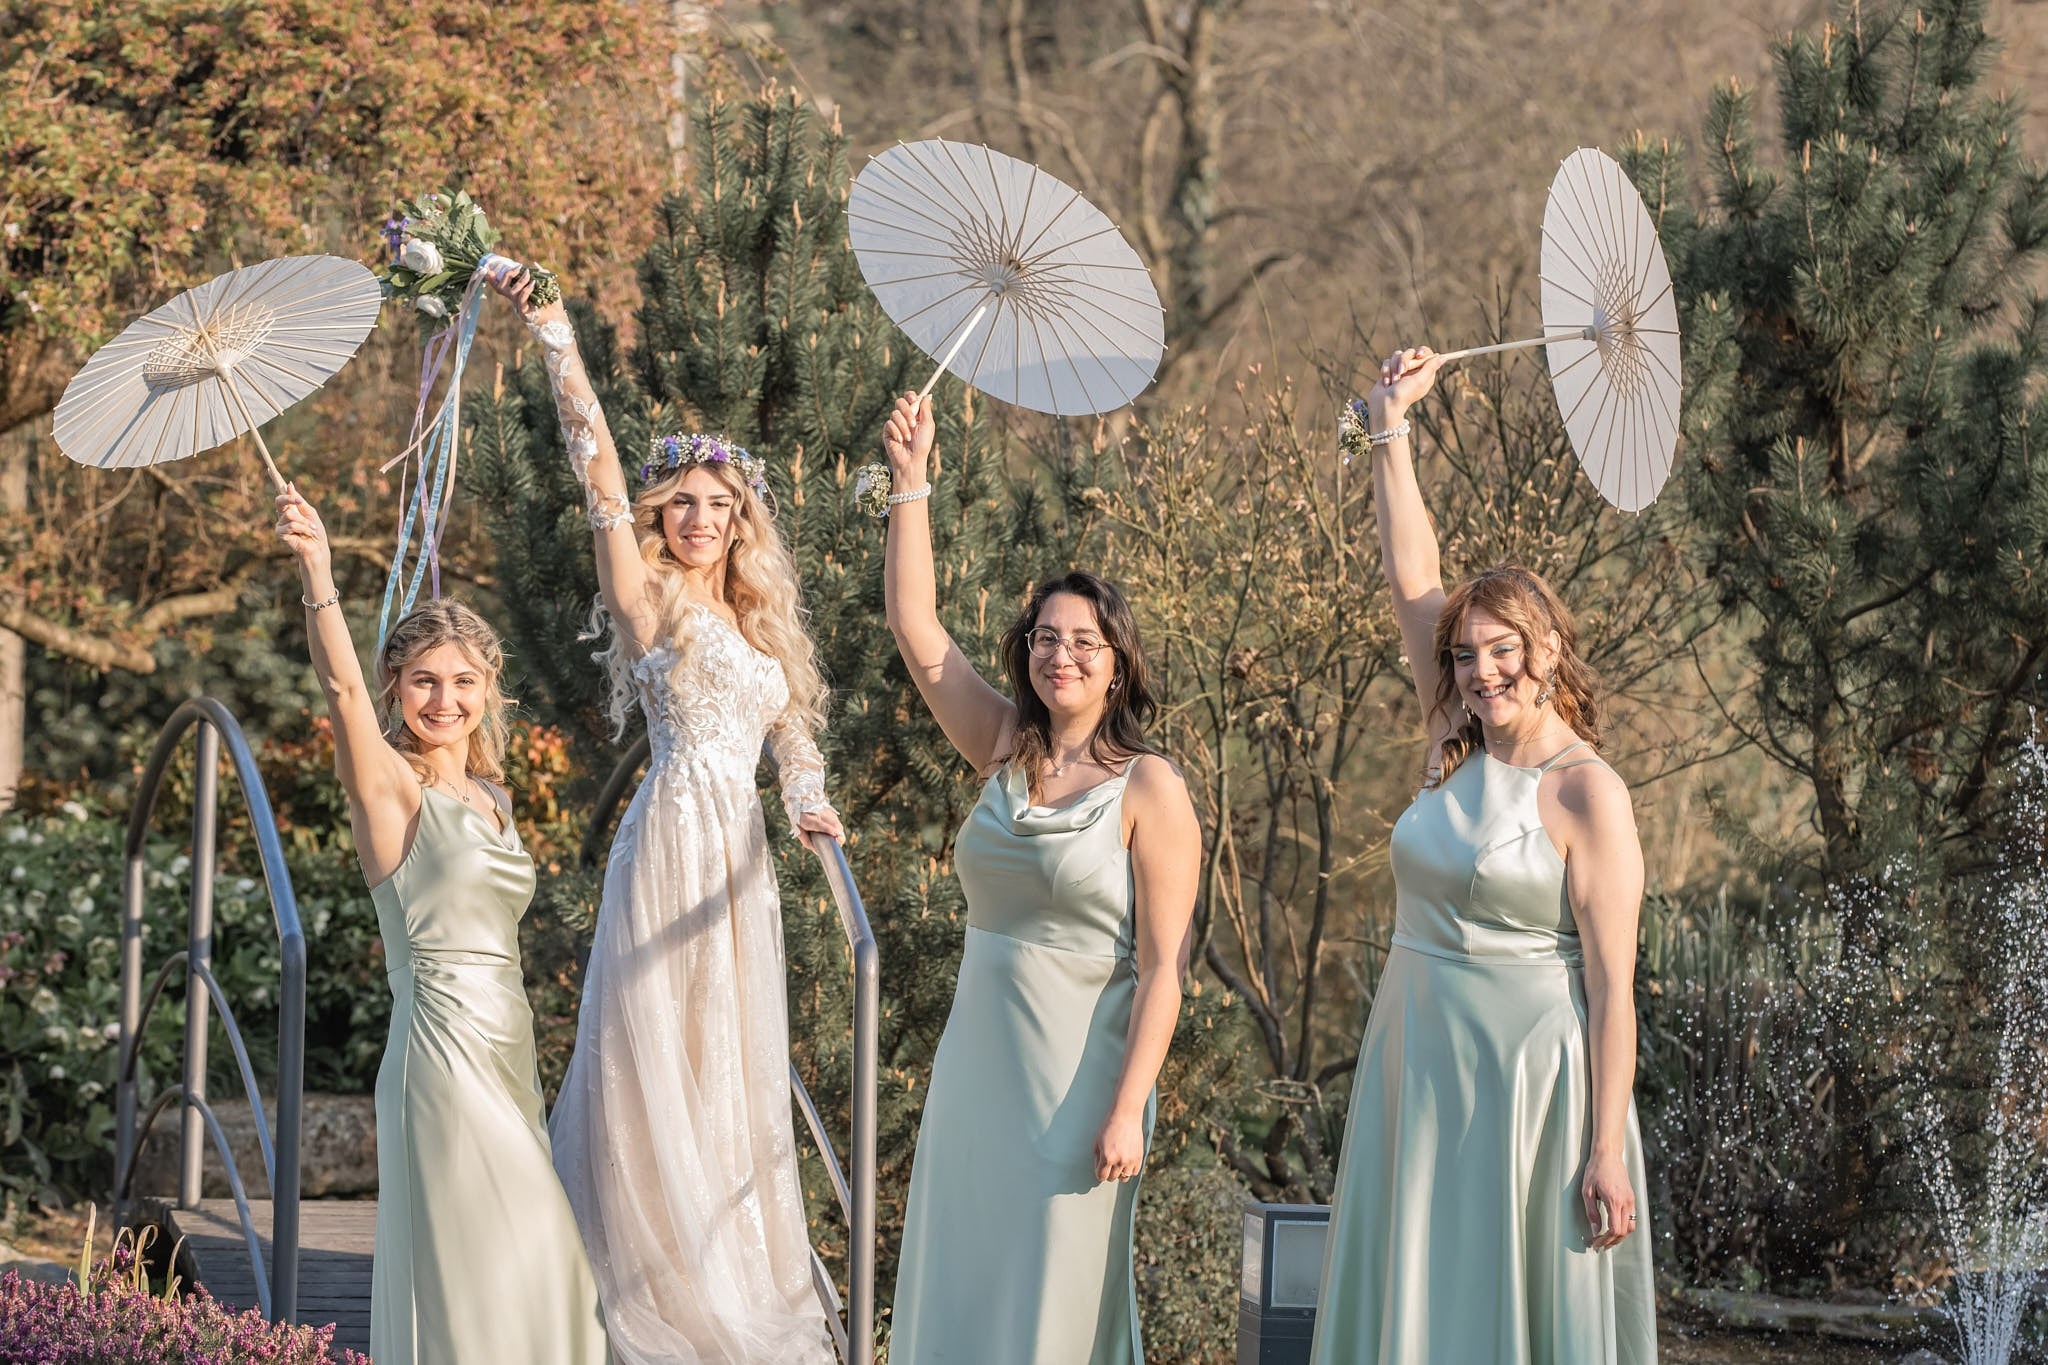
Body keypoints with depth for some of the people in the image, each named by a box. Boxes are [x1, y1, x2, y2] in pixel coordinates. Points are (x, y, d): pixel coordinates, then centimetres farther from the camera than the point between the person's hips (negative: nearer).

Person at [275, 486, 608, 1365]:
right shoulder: (389, 787, -6)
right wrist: (316, 573, -40)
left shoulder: (487, 794, 15)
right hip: (443, 1050, -8)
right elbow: (341, 683, -24)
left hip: (505, 1051, 8)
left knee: (527, 1270, 9)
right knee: (462, 1266, -8)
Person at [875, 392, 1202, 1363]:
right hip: (975, 1060, 6)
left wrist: (1128, 1112, -18)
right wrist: (910, 484, -3)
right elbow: (915, 629, 4)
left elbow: (1161, 969, -13)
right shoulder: (1005, 754, 6)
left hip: (1077, 1078, -6)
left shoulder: (1149, 790, -10)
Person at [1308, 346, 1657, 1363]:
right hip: (1415, 1068, 7)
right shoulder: (1461, 758, 7)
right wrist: (1389, 428, 6)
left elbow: (1611, 987, -12)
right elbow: (1412, 581, 9)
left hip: (1525, 1077, -7)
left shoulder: (1586, 795, -10)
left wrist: (1606, 1152, -17)